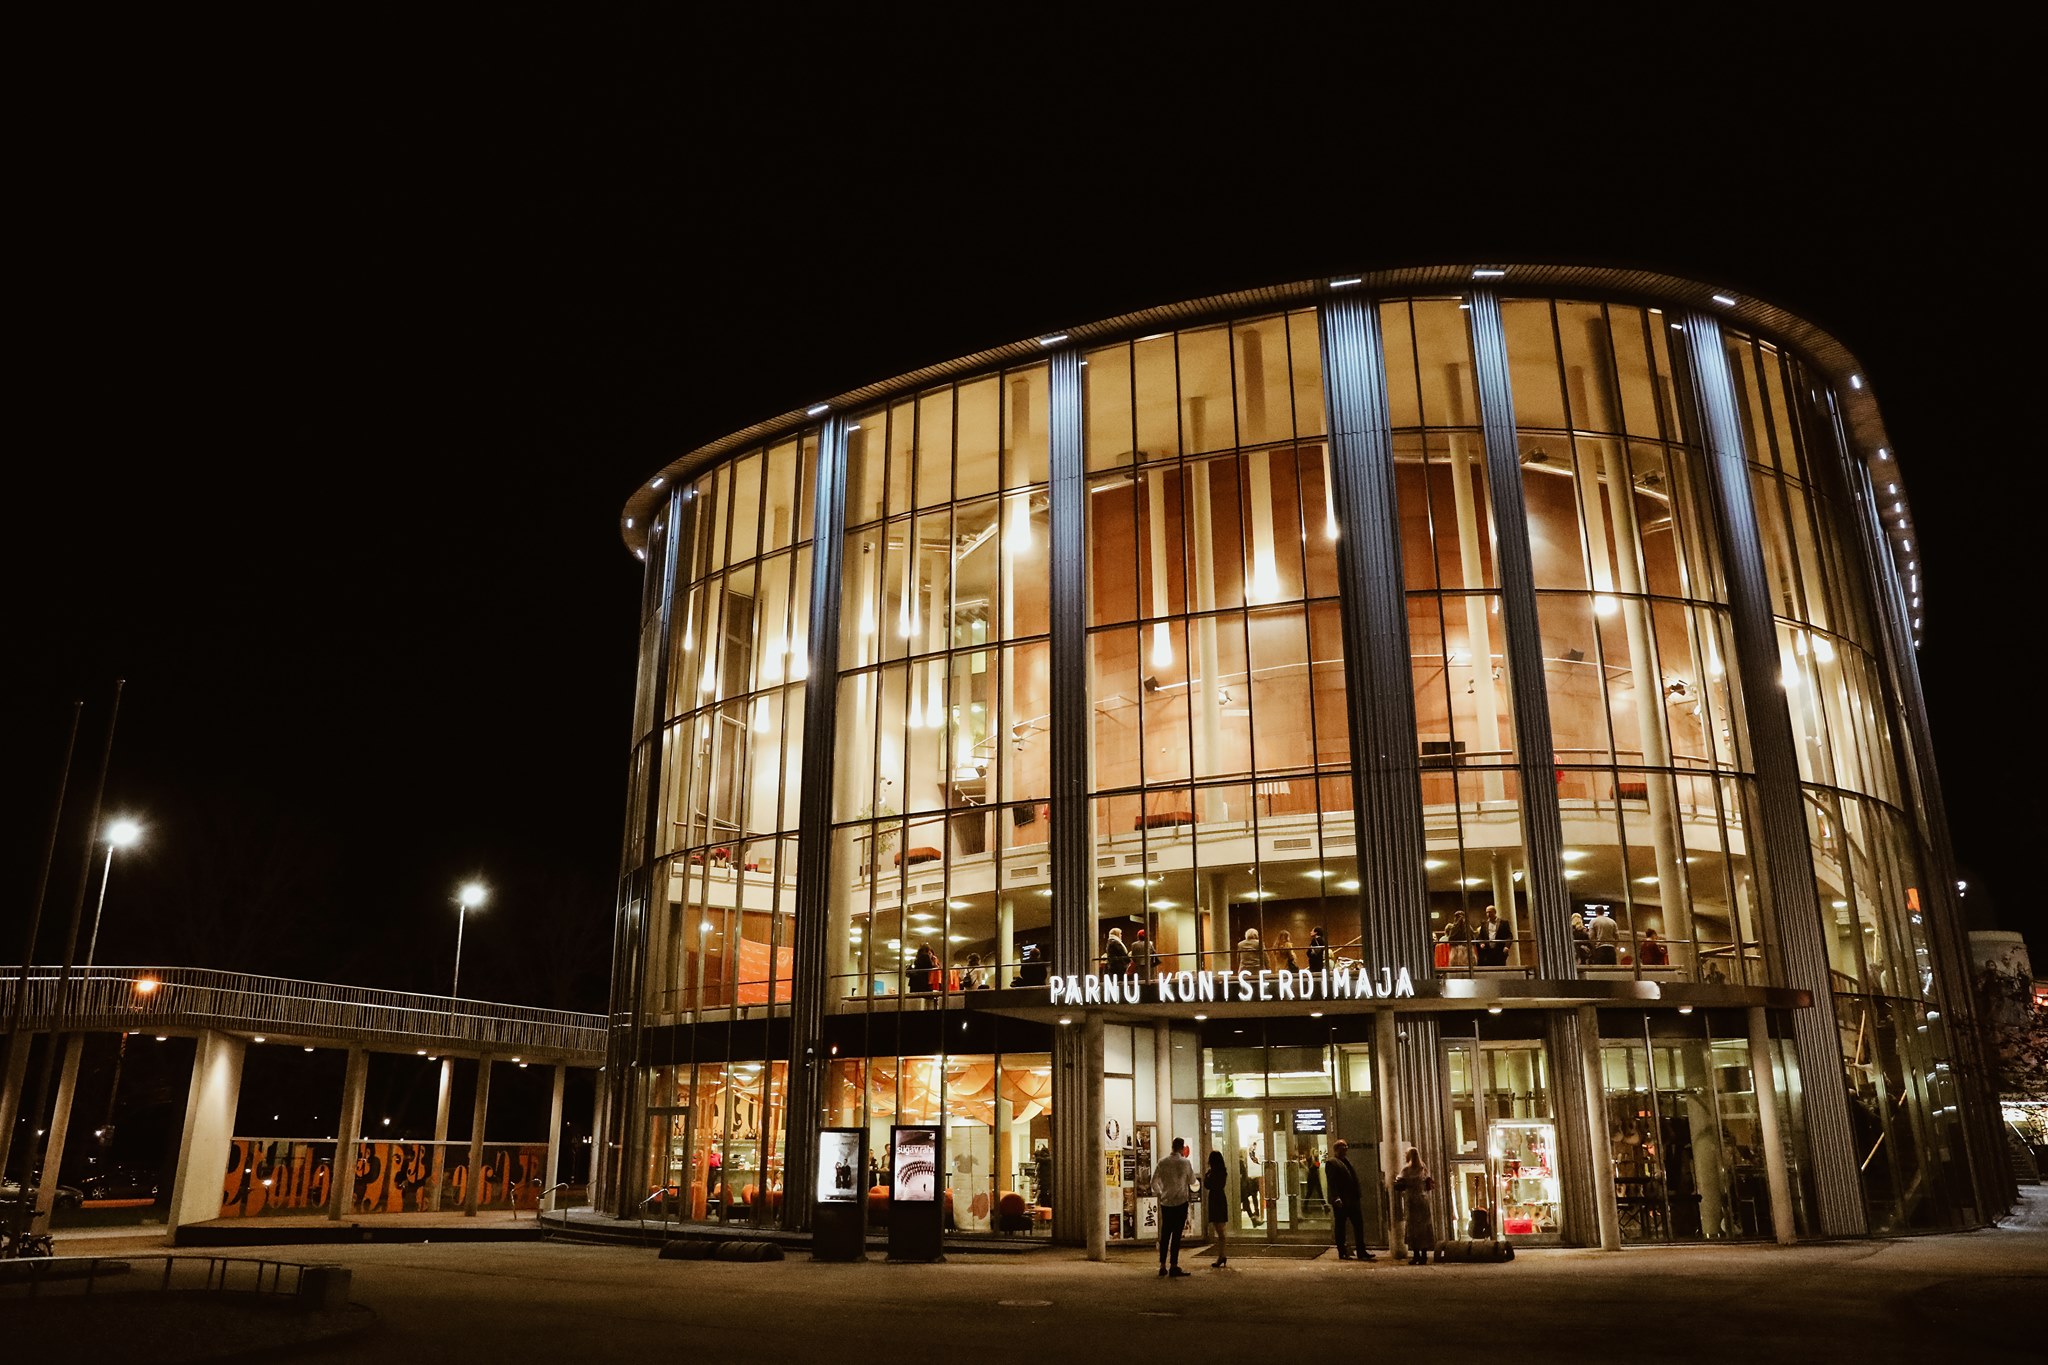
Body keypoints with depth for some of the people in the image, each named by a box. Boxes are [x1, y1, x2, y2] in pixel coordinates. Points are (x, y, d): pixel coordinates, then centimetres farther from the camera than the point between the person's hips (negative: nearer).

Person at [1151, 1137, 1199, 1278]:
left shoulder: (1162, 1163, 1)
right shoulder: (1185, 1163, -7)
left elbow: (1154, 1183, 5)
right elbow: (1192, 1182, 6)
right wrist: (1198, 1182, 26)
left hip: (1165, 1202, 3)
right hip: (1180, 1202, -3)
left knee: (1165, 1234, 9)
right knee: (1176, 1235, 0)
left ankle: (1163, 1267, 11)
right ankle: (1173, 1266, -1)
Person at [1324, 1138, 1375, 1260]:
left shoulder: (1347, 1161, 19)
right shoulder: (1331, 1163, -8)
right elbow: (1331, 1183, -15)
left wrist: (1357, 1197, 13)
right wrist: (1336, 1198, -24)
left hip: (1352, 1200, 8)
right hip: (1341, 1201, -8)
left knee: (1359, 1225, 6)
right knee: (1340, 1227, 2)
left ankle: (1361, 1252, 11)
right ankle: (1342, 1253, 10)